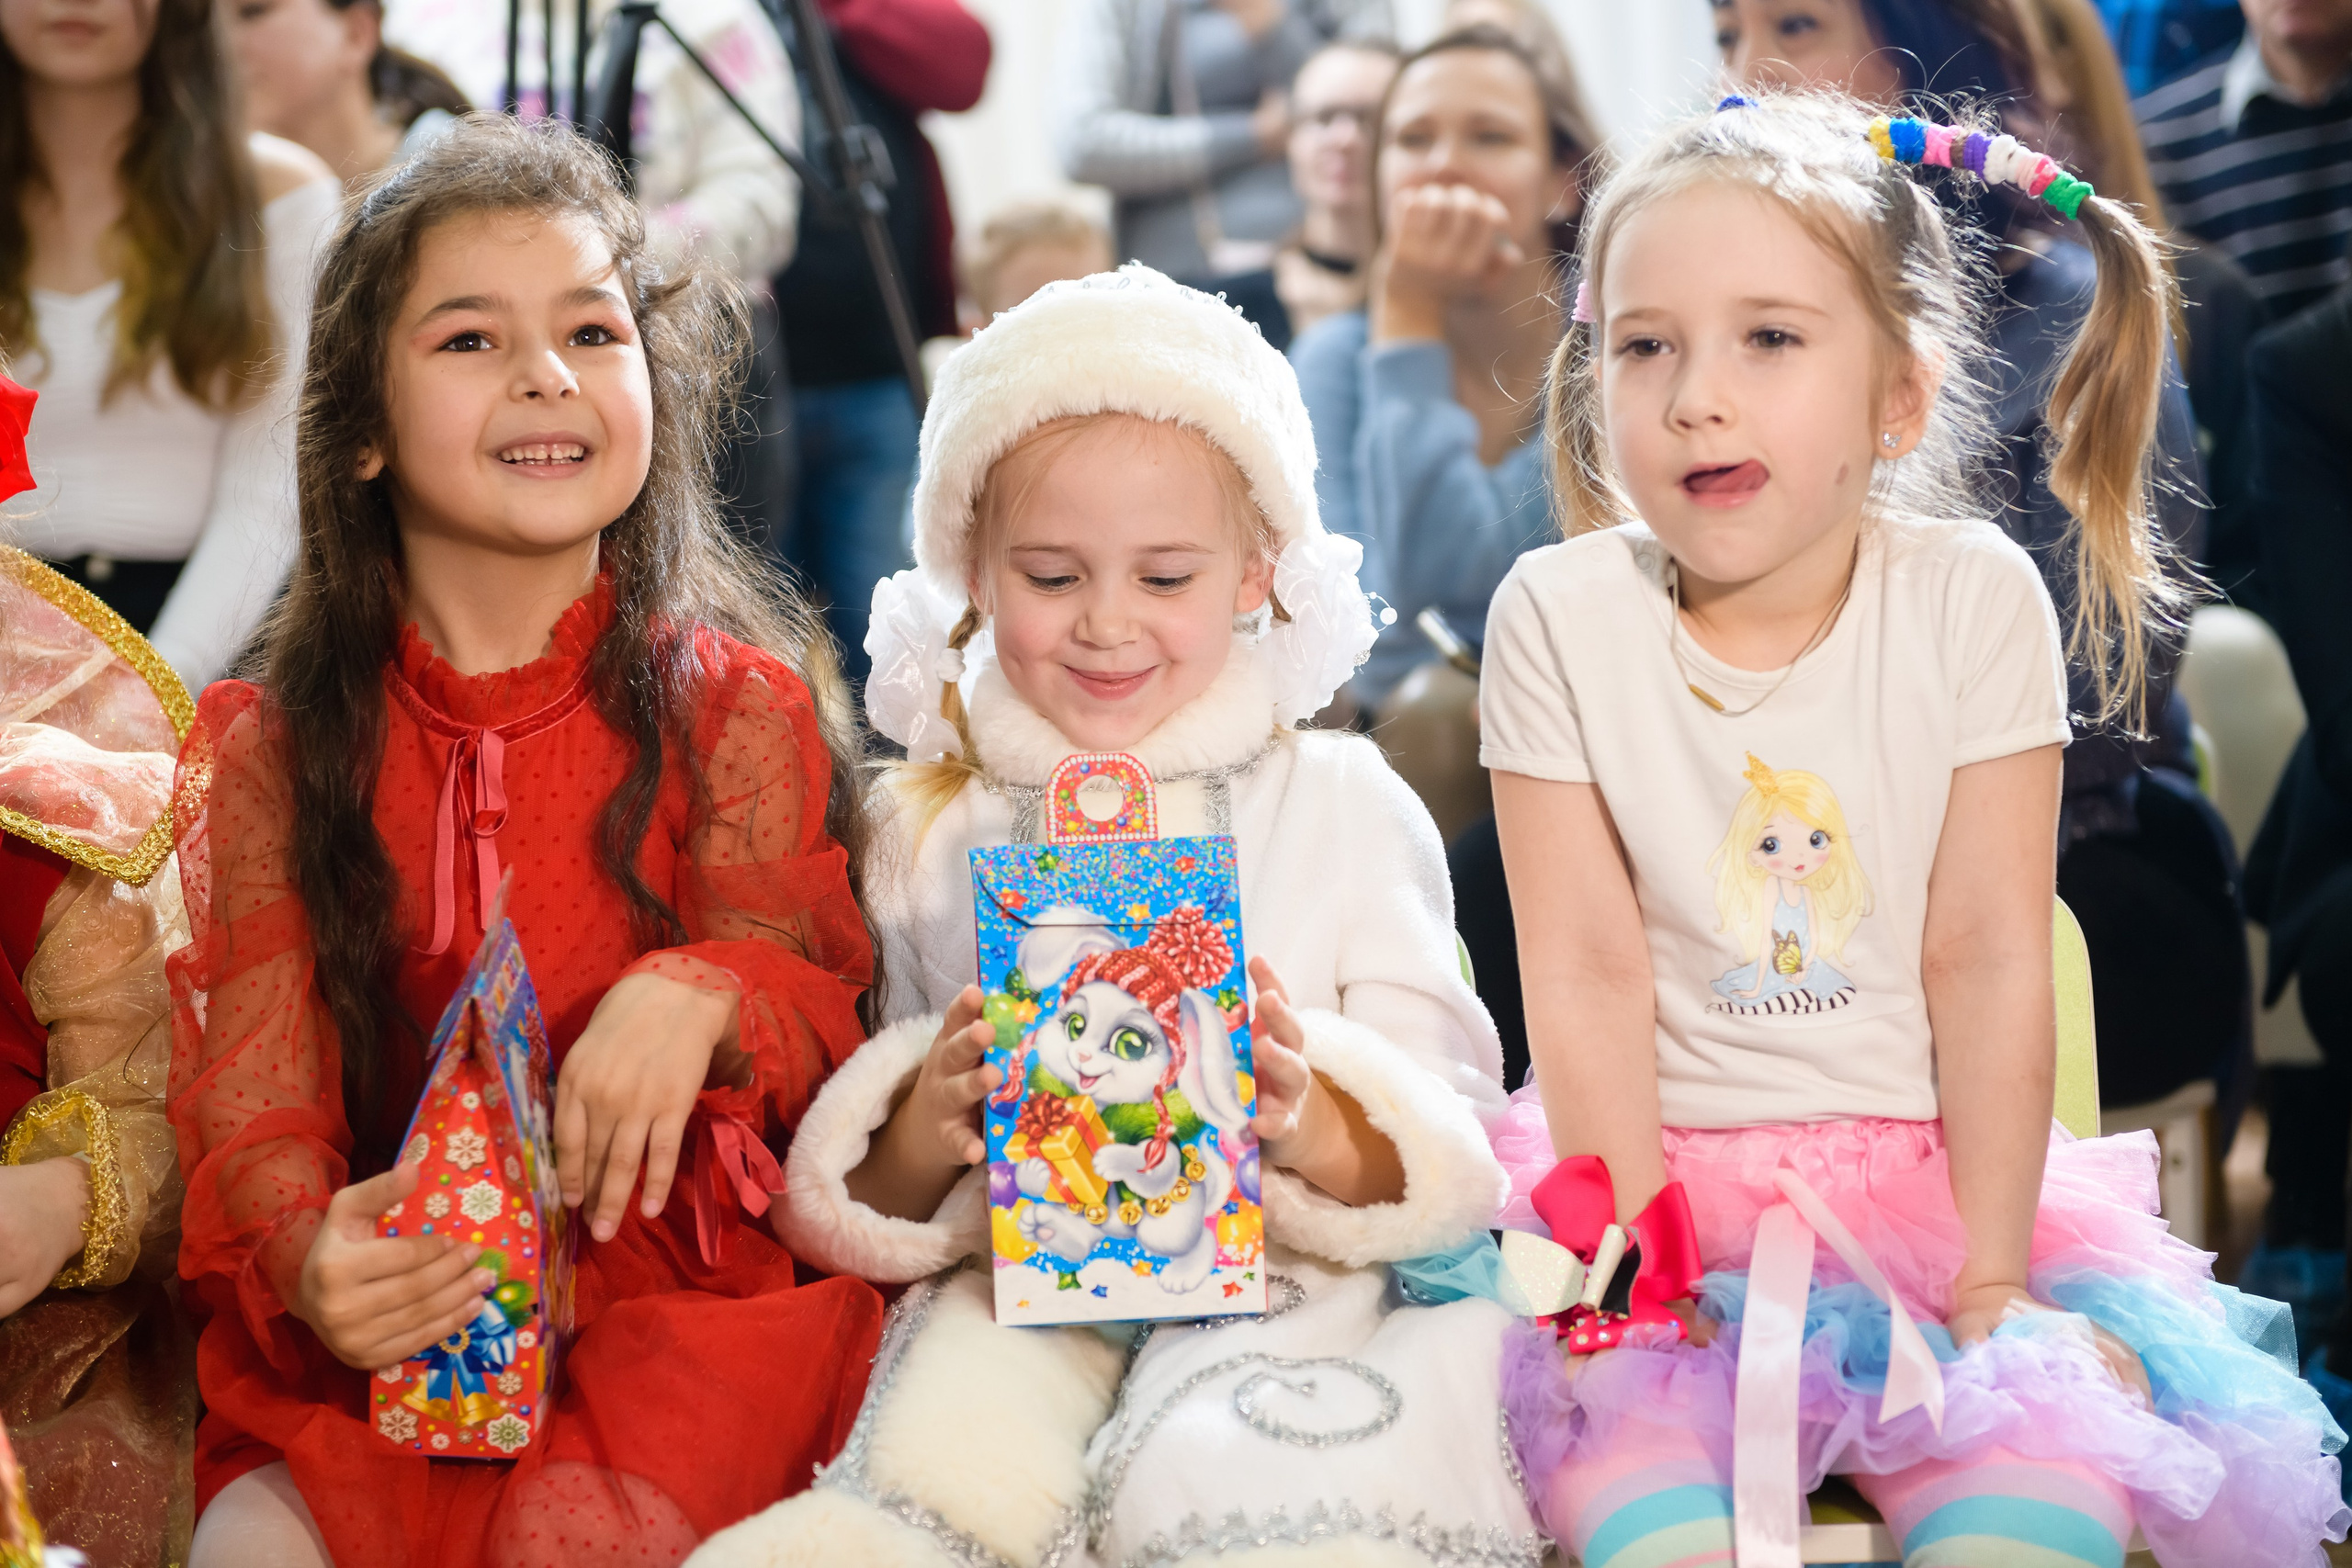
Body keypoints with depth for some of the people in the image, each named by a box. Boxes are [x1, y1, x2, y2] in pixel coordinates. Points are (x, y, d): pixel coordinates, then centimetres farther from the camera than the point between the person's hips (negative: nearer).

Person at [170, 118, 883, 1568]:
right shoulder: (271, 751, 7)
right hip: (390, 1309, 1)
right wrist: (305, 1253, -23)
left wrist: (698, 999, -24)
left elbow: (820, 1021, 1)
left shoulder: (735, 707, 4)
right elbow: (253, 1089, 0)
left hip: (687, 1285, -1)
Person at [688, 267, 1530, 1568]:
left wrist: (1311, 1121, -20)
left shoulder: (1347, 809, 8)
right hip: (1019, 1277, 2)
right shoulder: (934, 830, 13)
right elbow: (857, 1206, 15)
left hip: (1283, 1275, -1)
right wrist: (920, 1133, -9)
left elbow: (1451, 1154, 3)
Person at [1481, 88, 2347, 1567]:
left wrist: (1989, 1287, -11)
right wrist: (1641, 1266, -15)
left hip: (1923, 1160, 1)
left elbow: (1987, 958, -8)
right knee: (1628, 1431, -27)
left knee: (2053, 1420, -22)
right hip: (1674, 1168, -1)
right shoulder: (1560, 616, -7)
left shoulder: (1975, 598, -7)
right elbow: (1587, 972, -9)